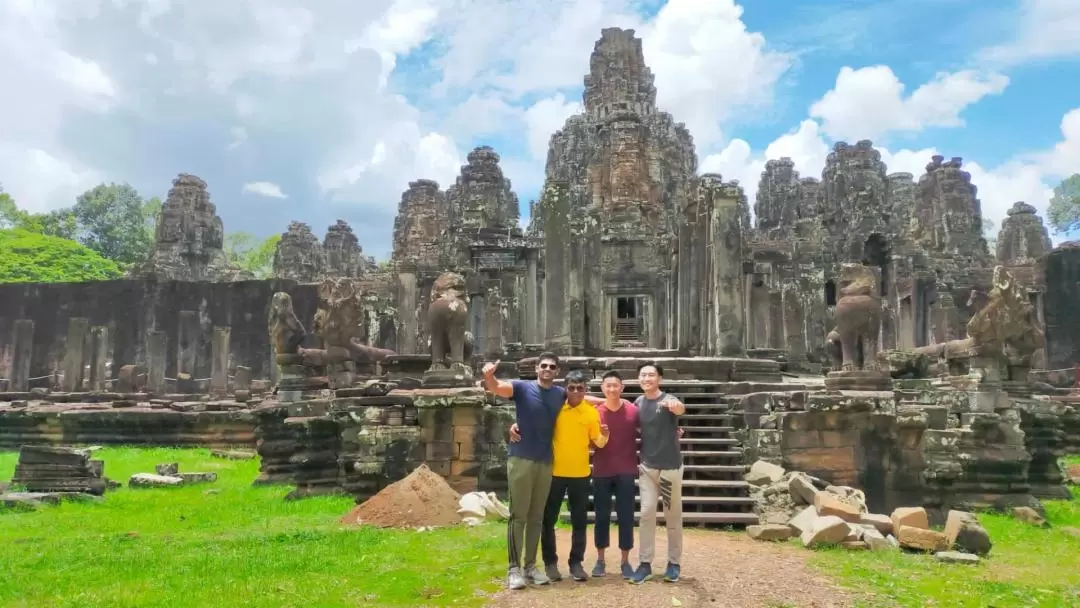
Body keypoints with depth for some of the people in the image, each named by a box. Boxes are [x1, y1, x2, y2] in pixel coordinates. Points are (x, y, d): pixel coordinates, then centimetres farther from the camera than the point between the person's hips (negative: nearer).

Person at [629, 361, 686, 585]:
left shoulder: (668, 401, -14)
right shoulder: (638, 403, 0)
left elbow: (681, 409, -38)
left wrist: (676, 406, -61)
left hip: (671, 467, -3)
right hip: (647, 467, 3)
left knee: (673, 516, 7)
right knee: (646, 513, 2)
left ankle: (674, 562, 19)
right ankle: (645, 563, 8)